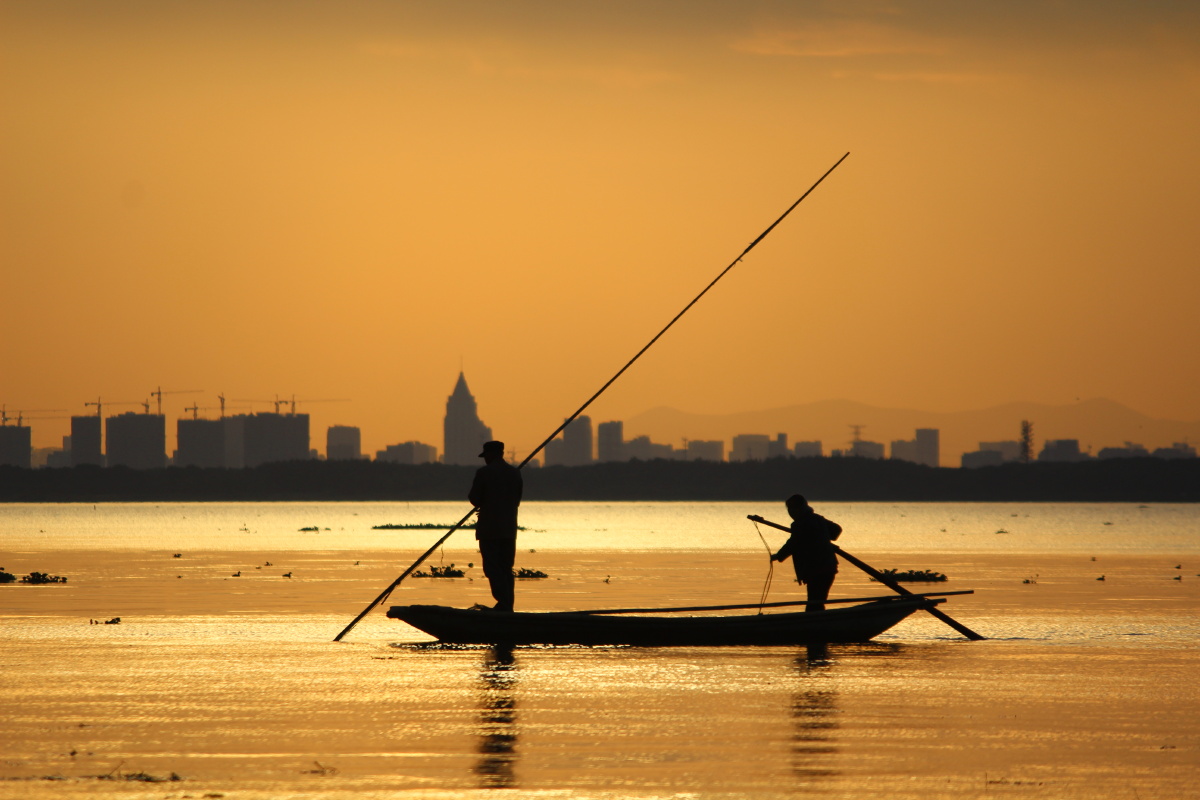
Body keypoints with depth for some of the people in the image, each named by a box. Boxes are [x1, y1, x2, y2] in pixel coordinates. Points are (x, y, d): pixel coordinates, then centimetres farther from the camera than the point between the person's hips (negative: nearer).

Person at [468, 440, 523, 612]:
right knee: (506, 568, 12)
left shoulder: (483, 472, -9)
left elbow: (475, 499, -6)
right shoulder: (515, 473, 7)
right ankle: (508, 605, 10)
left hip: (489, 528, -5)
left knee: (492, 568, -5)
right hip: (509, 529, 5)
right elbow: (517, 499, 14)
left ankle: (503, 600, -19)